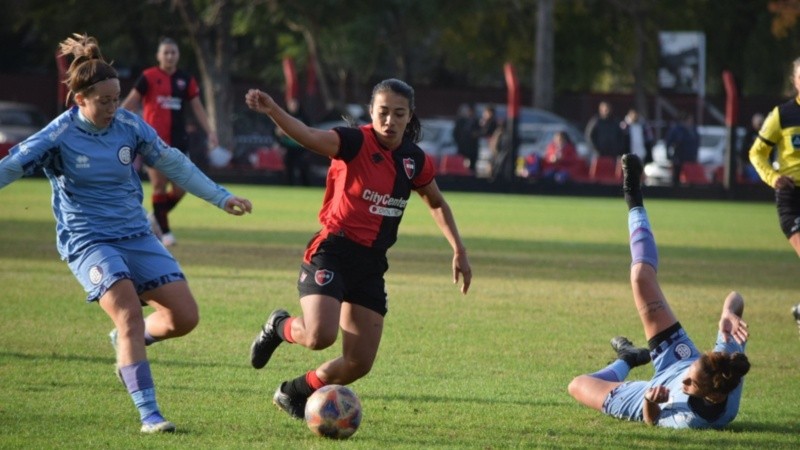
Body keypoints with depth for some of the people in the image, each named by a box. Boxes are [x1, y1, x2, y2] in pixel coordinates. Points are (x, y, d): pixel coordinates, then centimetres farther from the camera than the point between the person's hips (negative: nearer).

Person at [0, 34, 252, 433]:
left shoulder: (129, 126, 0)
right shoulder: (59, 136, -12)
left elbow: (173, 164, 11)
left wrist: (222, 198, 14)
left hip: (136, 235, 5)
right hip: (87, 240, -5)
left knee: (184, 316, -6)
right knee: (129, 313, -25)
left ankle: (128, 342, 25)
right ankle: (149, 415, -21)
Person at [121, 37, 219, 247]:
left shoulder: (186, 80, 8)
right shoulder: (148, 77, -4)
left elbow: (198, 108, 11)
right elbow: (130, 103, -1)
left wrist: (210, 132, 2)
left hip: (178, 140, 4)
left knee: (180, 189, -1)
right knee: (160, 186, -3)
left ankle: (157, 218, 23)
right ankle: (164, 230, 9)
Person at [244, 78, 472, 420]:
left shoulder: (414, 161, 4)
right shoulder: (356, 143, -13)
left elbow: (437, 204, 23)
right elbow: (309, 137, -33)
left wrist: (458, 250, 17)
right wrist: (273, 111, -51)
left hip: (372, 263, 6)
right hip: (333, 253, -6)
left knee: (360, 363, 3)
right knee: (320, 335, -28)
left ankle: (295, 392, 30)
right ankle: (280, 327, 9)